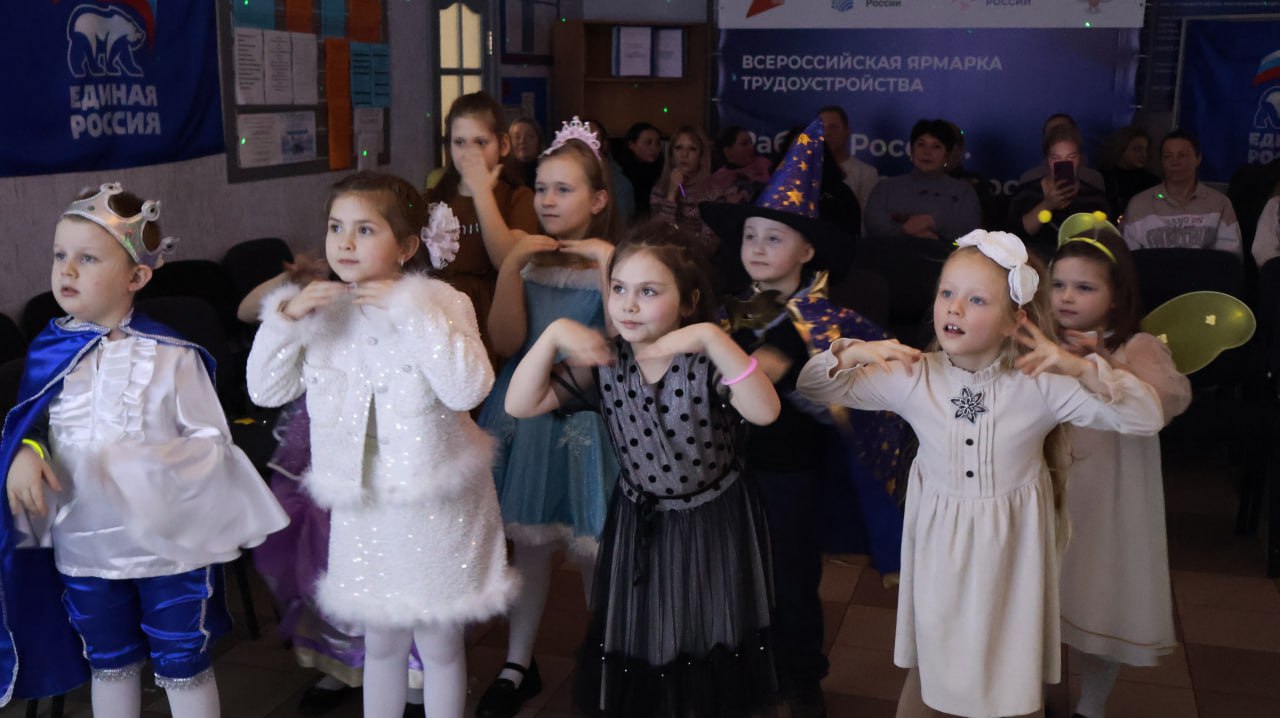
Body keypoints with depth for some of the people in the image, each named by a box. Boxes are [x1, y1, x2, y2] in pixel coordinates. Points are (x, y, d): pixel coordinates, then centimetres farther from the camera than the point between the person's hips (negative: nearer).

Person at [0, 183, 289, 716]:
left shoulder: (173, 356, -13)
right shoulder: (47, 352, -2)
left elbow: (212, 441, -10)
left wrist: (150, 467, -23)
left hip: (169, 539, -4)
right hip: (83, 541, 4)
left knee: (183, 666, 11)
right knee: (108, 662, 23)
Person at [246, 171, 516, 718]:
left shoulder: (442, 303, -11)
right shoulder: (321, 311, 1)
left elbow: (469, 388, -26)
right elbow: (265, 391, 2)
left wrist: (411, 312, -27)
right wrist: (285, 321, -13)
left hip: (435, 506, -3)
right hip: (361, 507, 3)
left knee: (439, 643, 12)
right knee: (379, 641, 19)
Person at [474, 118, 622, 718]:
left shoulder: (612, 261, -4)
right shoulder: (525, 259, 5)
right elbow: (507, 341, -6)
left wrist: (607, 263, -23)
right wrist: (511, 268, -15)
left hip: (585, 413, -3)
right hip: (525, 409, 4)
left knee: (589, 547, 1)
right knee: (527, 540, 11)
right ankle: (518, 665, 25)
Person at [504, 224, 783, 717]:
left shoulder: (707, 361, -21)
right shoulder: (604, 362, -10)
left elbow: (765, 412, -39)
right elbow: (519, 405, -12)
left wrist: (714, 338, -45)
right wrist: (554, 334, -22)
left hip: (714, 523, -3)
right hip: (640, 523, 3)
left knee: (711, 646, 15)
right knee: (636, 646, 17)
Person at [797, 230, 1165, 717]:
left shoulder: (1040, 384, -15)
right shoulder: (911, 377, -11)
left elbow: (1147, 419, -14)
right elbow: (811, 389, -5)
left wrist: (1082, 369, -28)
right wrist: (852, 353, -24)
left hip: (1010, 551, -1)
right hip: (940, 547, 1)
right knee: (926, 671, 18)